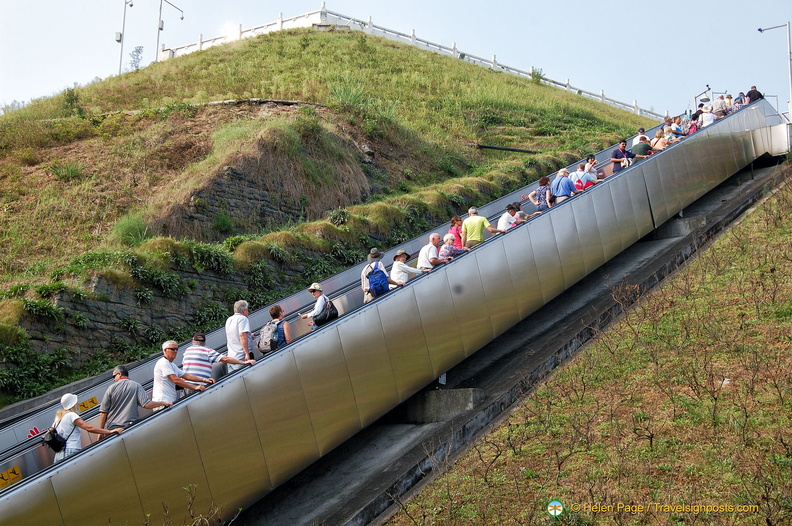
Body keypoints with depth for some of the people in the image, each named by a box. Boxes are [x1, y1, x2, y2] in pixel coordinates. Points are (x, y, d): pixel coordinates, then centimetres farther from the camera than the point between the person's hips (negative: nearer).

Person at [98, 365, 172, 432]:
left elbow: (103, 412, 2)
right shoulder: (136, 386, 1)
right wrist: (163, 403, 3)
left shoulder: (111, 388, 2)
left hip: (111, 428, 0)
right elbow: (146, 404, -9)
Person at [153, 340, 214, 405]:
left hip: (171, 401, 10)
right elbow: (175, 380, -18)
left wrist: (204, 380, 8)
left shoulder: (172, 365, 24)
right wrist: (194, 387, -19)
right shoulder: (163, 362, -10)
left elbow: (186, 376, 19)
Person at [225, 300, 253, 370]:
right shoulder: (243, 318, -7)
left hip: (231, 357, 8)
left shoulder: (229, 320, 18)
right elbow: (242, 335, -20)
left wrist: (248, 336, 45)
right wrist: (247, 353, -22)